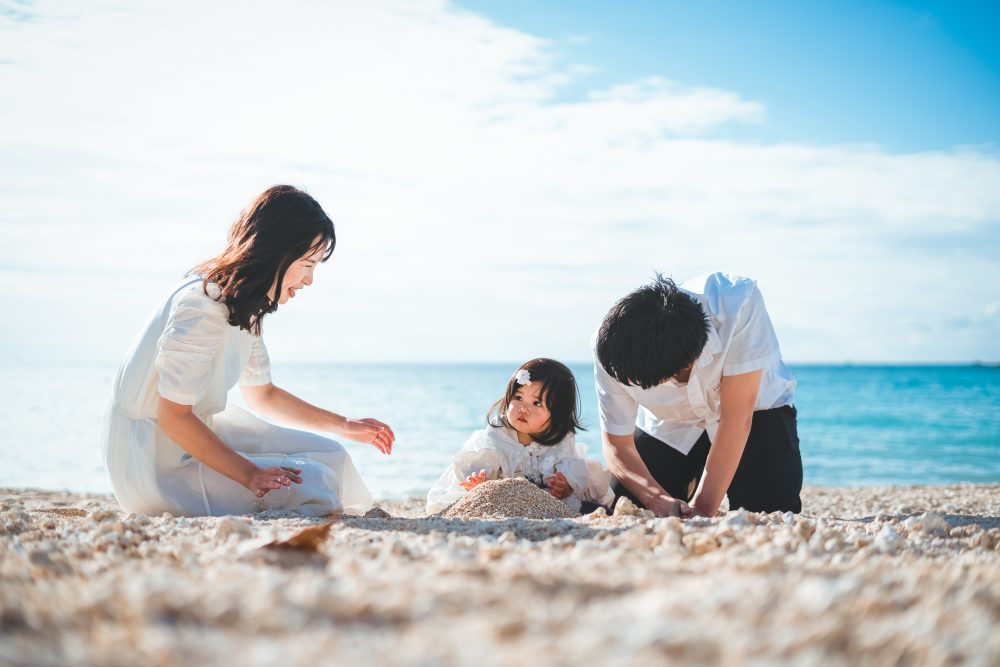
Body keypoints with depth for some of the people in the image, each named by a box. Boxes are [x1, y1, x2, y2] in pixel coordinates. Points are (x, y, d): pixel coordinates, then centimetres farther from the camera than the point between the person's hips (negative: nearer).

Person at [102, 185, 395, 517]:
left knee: (330, 456, 3)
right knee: (312, 486, -21)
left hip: (197, 433, 10)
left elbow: (261, 394, 21)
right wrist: (250, 475, -26)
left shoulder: (245, 306, 8)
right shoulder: (203, 306, -24)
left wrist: (345, 426, 21)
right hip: (159, 464, -10)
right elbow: (173, 416, -24)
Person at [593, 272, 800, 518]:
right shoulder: (609, 347, -30)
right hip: (672, 424, 2)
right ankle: (688, 484, 23)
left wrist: (702, 506, -35)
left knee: (772, 511, -22)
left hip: (753, 407, -2)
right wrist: (659, 499, -37)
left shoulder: (738, 304, -39)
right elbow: (617, 445, -19)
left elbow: (737, 417, -34)